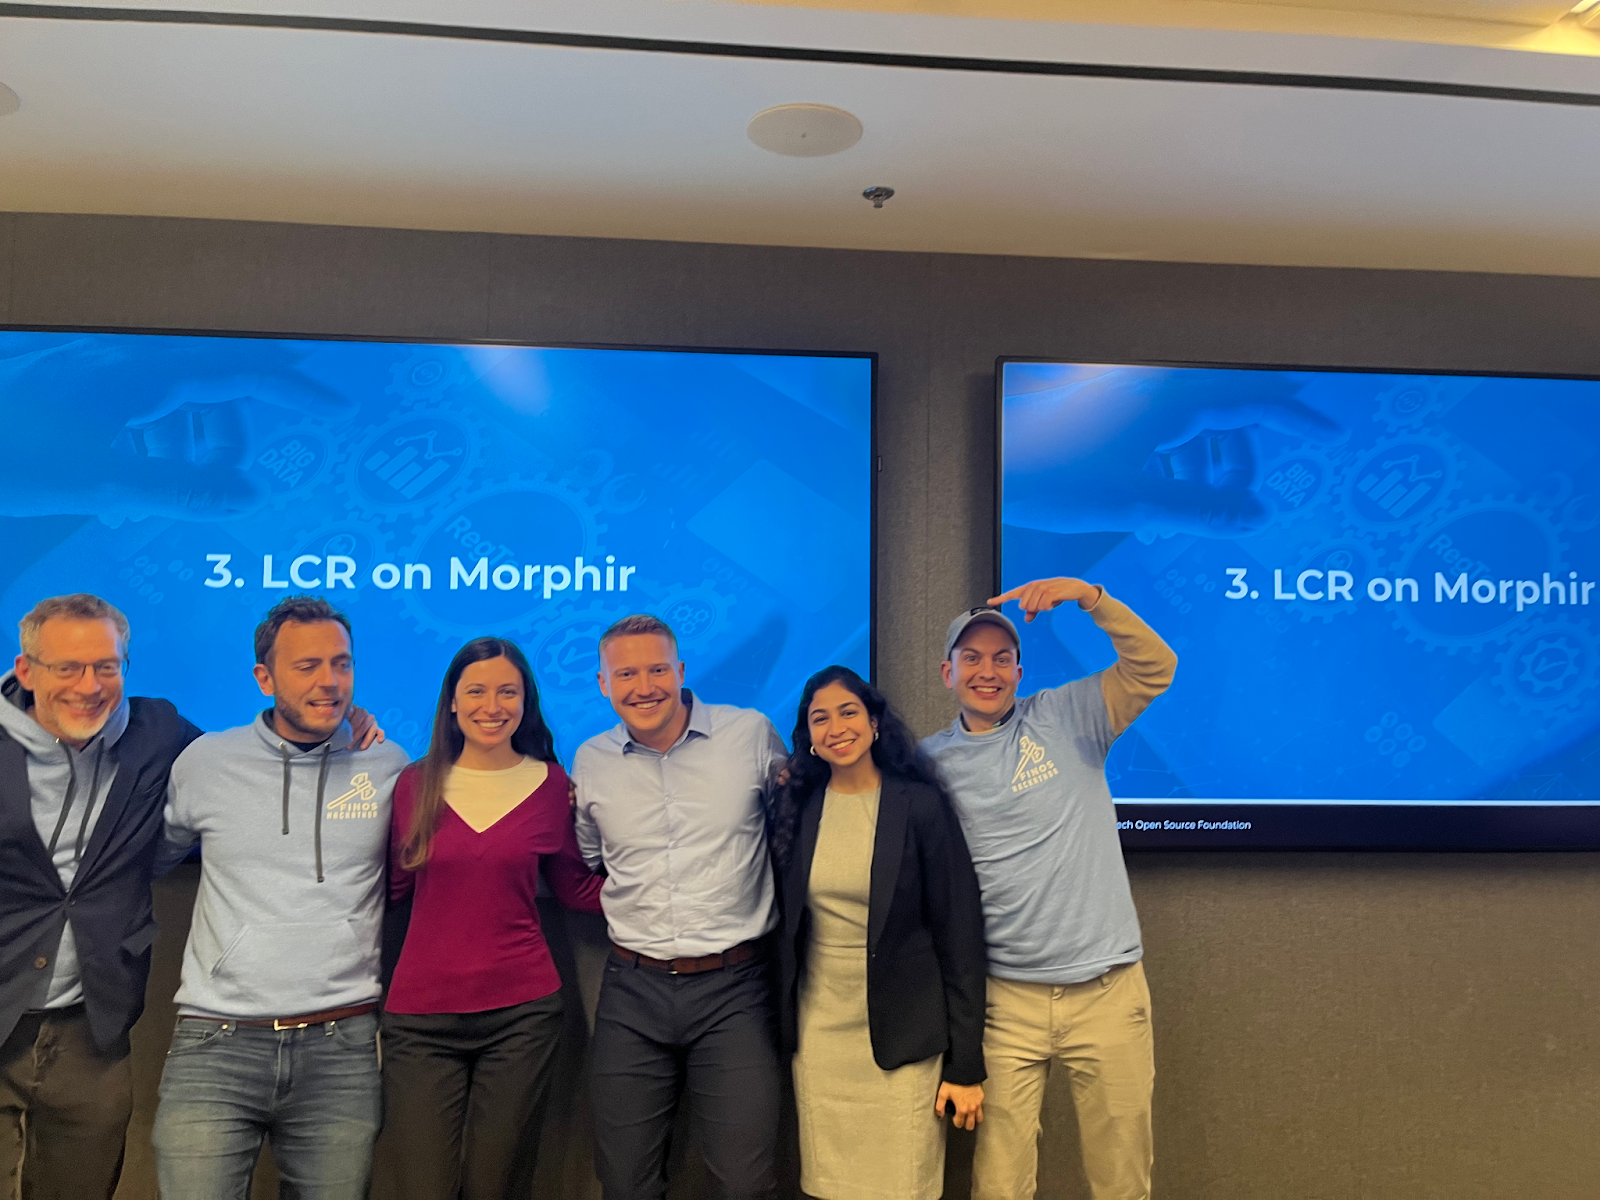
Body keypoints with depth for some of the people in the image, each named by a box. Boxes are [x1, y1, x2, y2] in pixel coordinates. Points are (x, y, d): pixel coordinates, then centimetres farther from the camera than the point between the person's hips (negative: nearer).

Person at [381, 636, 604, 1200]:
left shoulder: (550, 783, 3)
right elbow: (393, 887, 9)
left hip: (521, 1012, 0)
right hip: (421, 1017, 0)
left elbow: (578, 889, 10)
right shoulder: (416, 782, 3)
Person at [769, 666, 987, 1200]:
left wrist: (966, 1065, -8)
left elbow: (959, 936, -8)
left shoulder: (921, 804, -9)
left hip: (902, 1037, -3)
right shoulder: (795, 809, 1)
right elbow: (785, 928, 10)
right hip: (816, 1035, 3)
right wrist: (778, 1030, 9)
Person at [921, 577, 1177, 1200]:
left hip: (1108, 989, 0)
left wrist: (1087, 595, -20)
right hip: (1006, 1000, 1)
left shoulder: (1063, 717, 0)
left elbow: (1154, 667, -10)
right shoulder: (930, 760, 4)